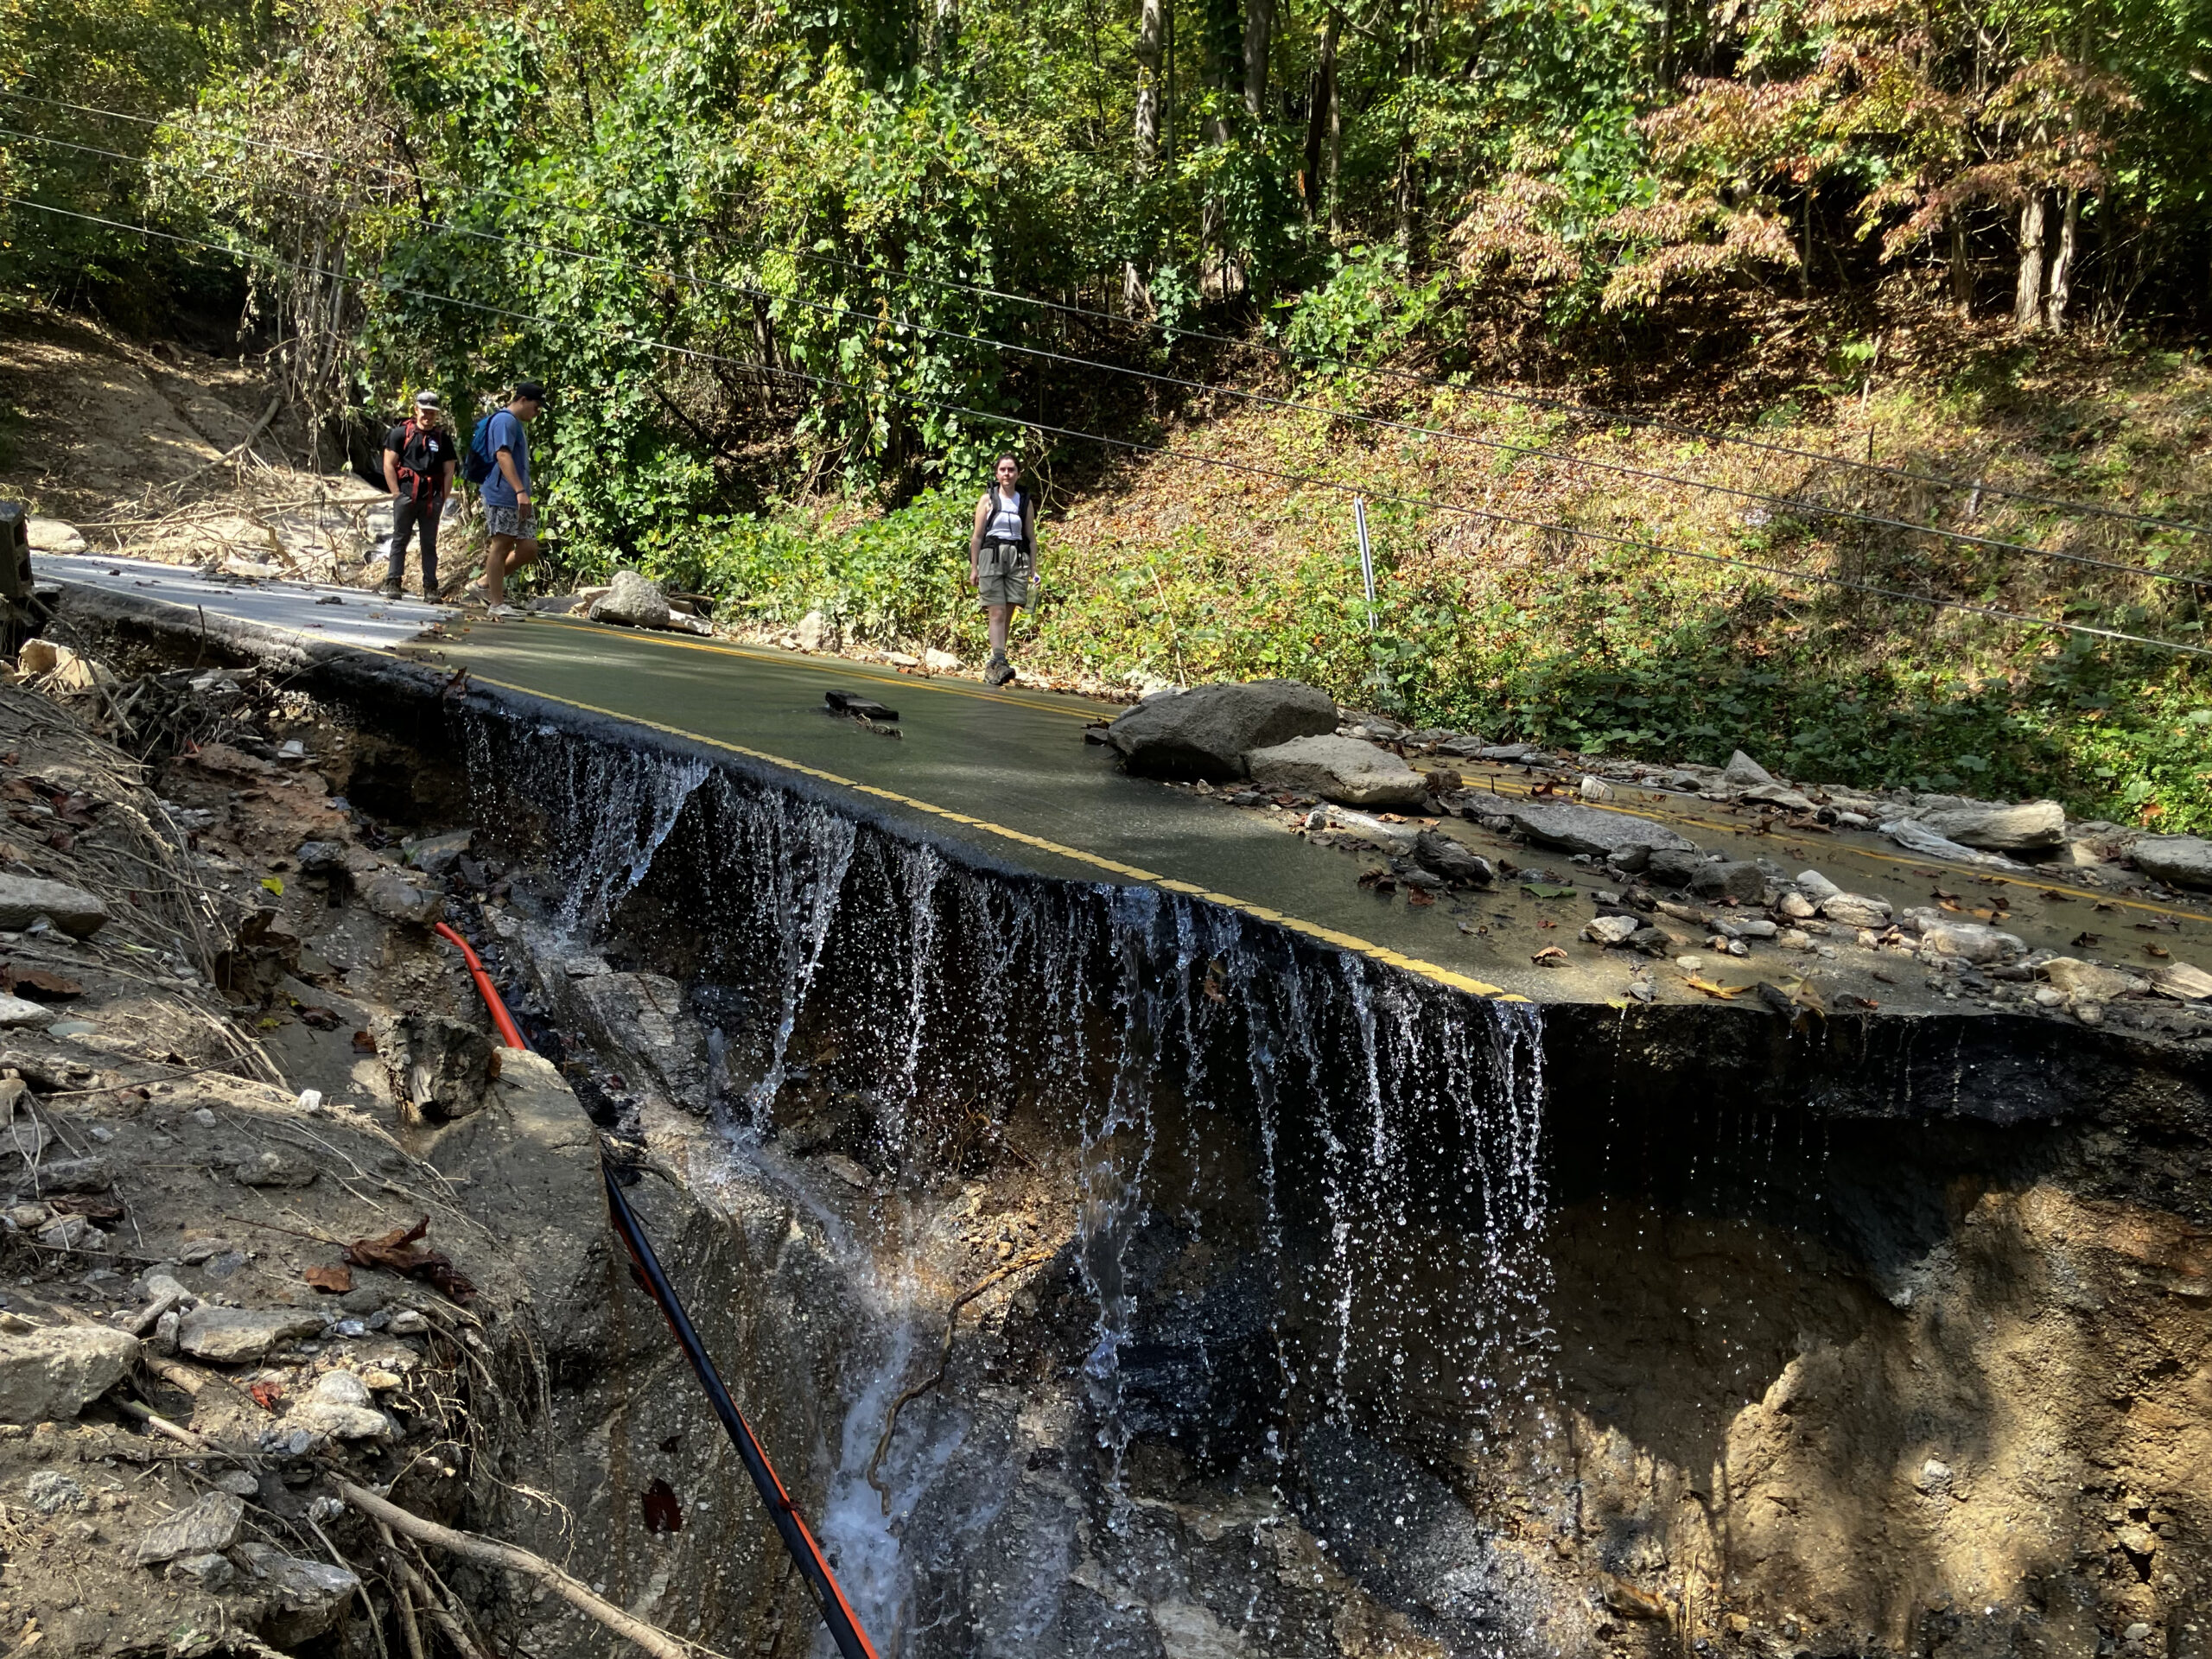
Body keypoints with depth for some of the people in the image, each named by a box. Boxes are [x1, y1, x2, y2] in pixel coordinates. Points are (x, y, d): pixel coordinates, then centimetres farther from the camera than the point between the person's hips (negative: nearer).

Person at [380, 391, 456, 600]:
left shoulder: (443, 438, 12)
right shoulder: (400, 433, 5)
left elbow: (449, 472, 11)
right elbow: (388, 465, 2)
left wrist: (442, 499, 1)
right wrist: (397, 494, -6)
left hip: (432, 498, 2)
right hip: (406, 495, -2)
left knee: (429, 543, 6)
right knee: (400, 539, 1)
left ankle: (430, 587, 9)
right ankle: (392, 582, 2)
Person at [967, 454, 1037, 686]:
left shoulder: (1025, 501, 11)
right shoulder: (988, 499, 5)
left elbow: (1031, 538, 13)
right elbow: (977, 536, 5)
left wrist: (1034, 570, 7)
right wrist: (974, 568, 1)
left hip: (1017, 559, 2)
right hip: (991, 555, -2)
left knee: (1008, 614, 0)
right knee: (997, 613, -13)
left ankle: (993, 666, 6)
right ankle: (1000, 661, -21)